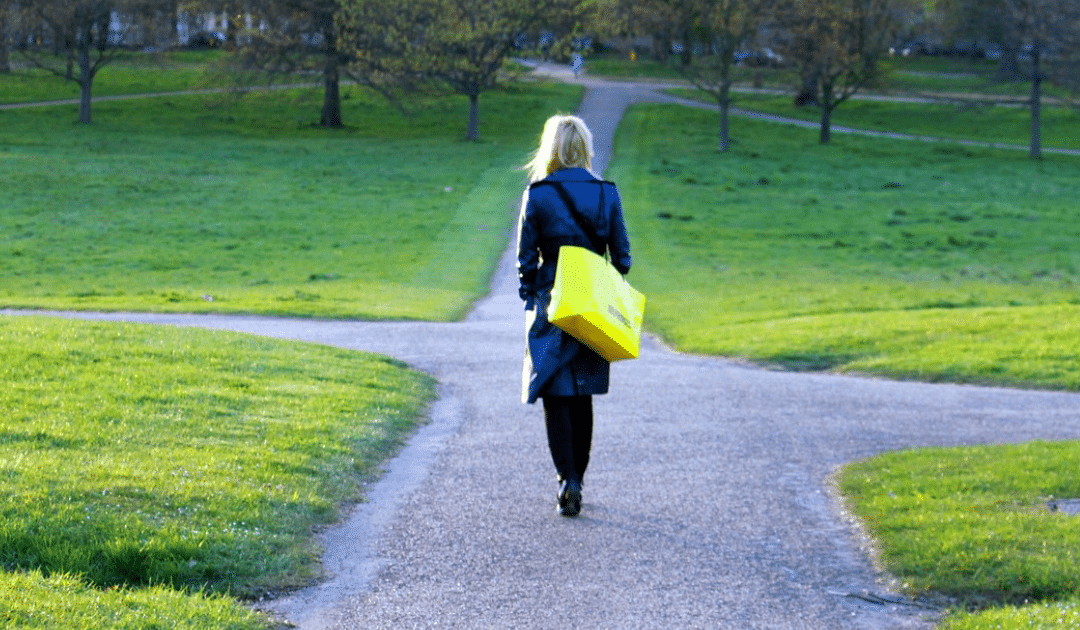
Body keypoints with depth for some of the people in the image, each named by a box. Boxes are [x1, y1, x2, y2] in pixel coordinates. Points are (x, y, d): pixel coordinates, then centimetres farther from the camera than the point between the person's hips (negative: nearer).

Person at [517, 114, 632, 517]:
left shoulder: (537, 195, -7)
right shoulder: (607, 193, 1)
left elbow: (526, 258, -4)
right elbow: (621, 256, 4)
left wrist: (529, 301, 7)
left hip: (552, 303, -3)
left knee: (556, 396, 0)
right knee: (582, 396, 15)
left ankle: (568, 480, -15)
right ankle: (577, 480, 21)